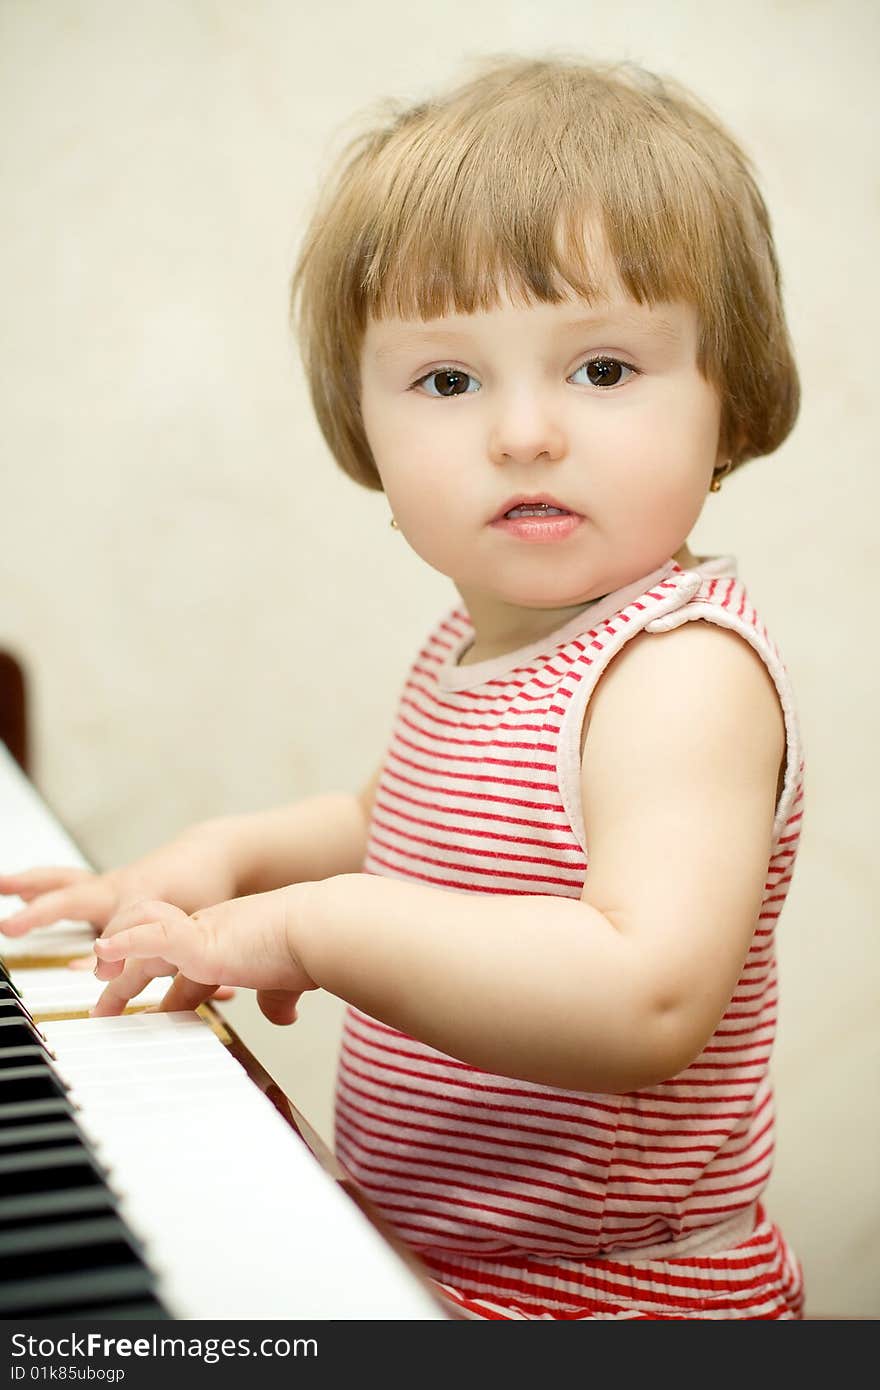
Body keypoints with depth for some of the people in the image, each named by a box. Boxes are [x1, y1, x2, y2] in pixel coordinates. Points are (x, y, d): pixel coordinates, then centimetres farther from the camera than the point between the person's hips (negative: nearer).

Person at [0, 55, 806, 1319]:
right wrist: (229, 853, 9)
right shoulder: (476, 644, 5)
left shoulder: (685, 671, -23)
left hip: (609, 1299, -8)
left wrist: (313, 927, -32)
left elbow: (649, 1001, -37)